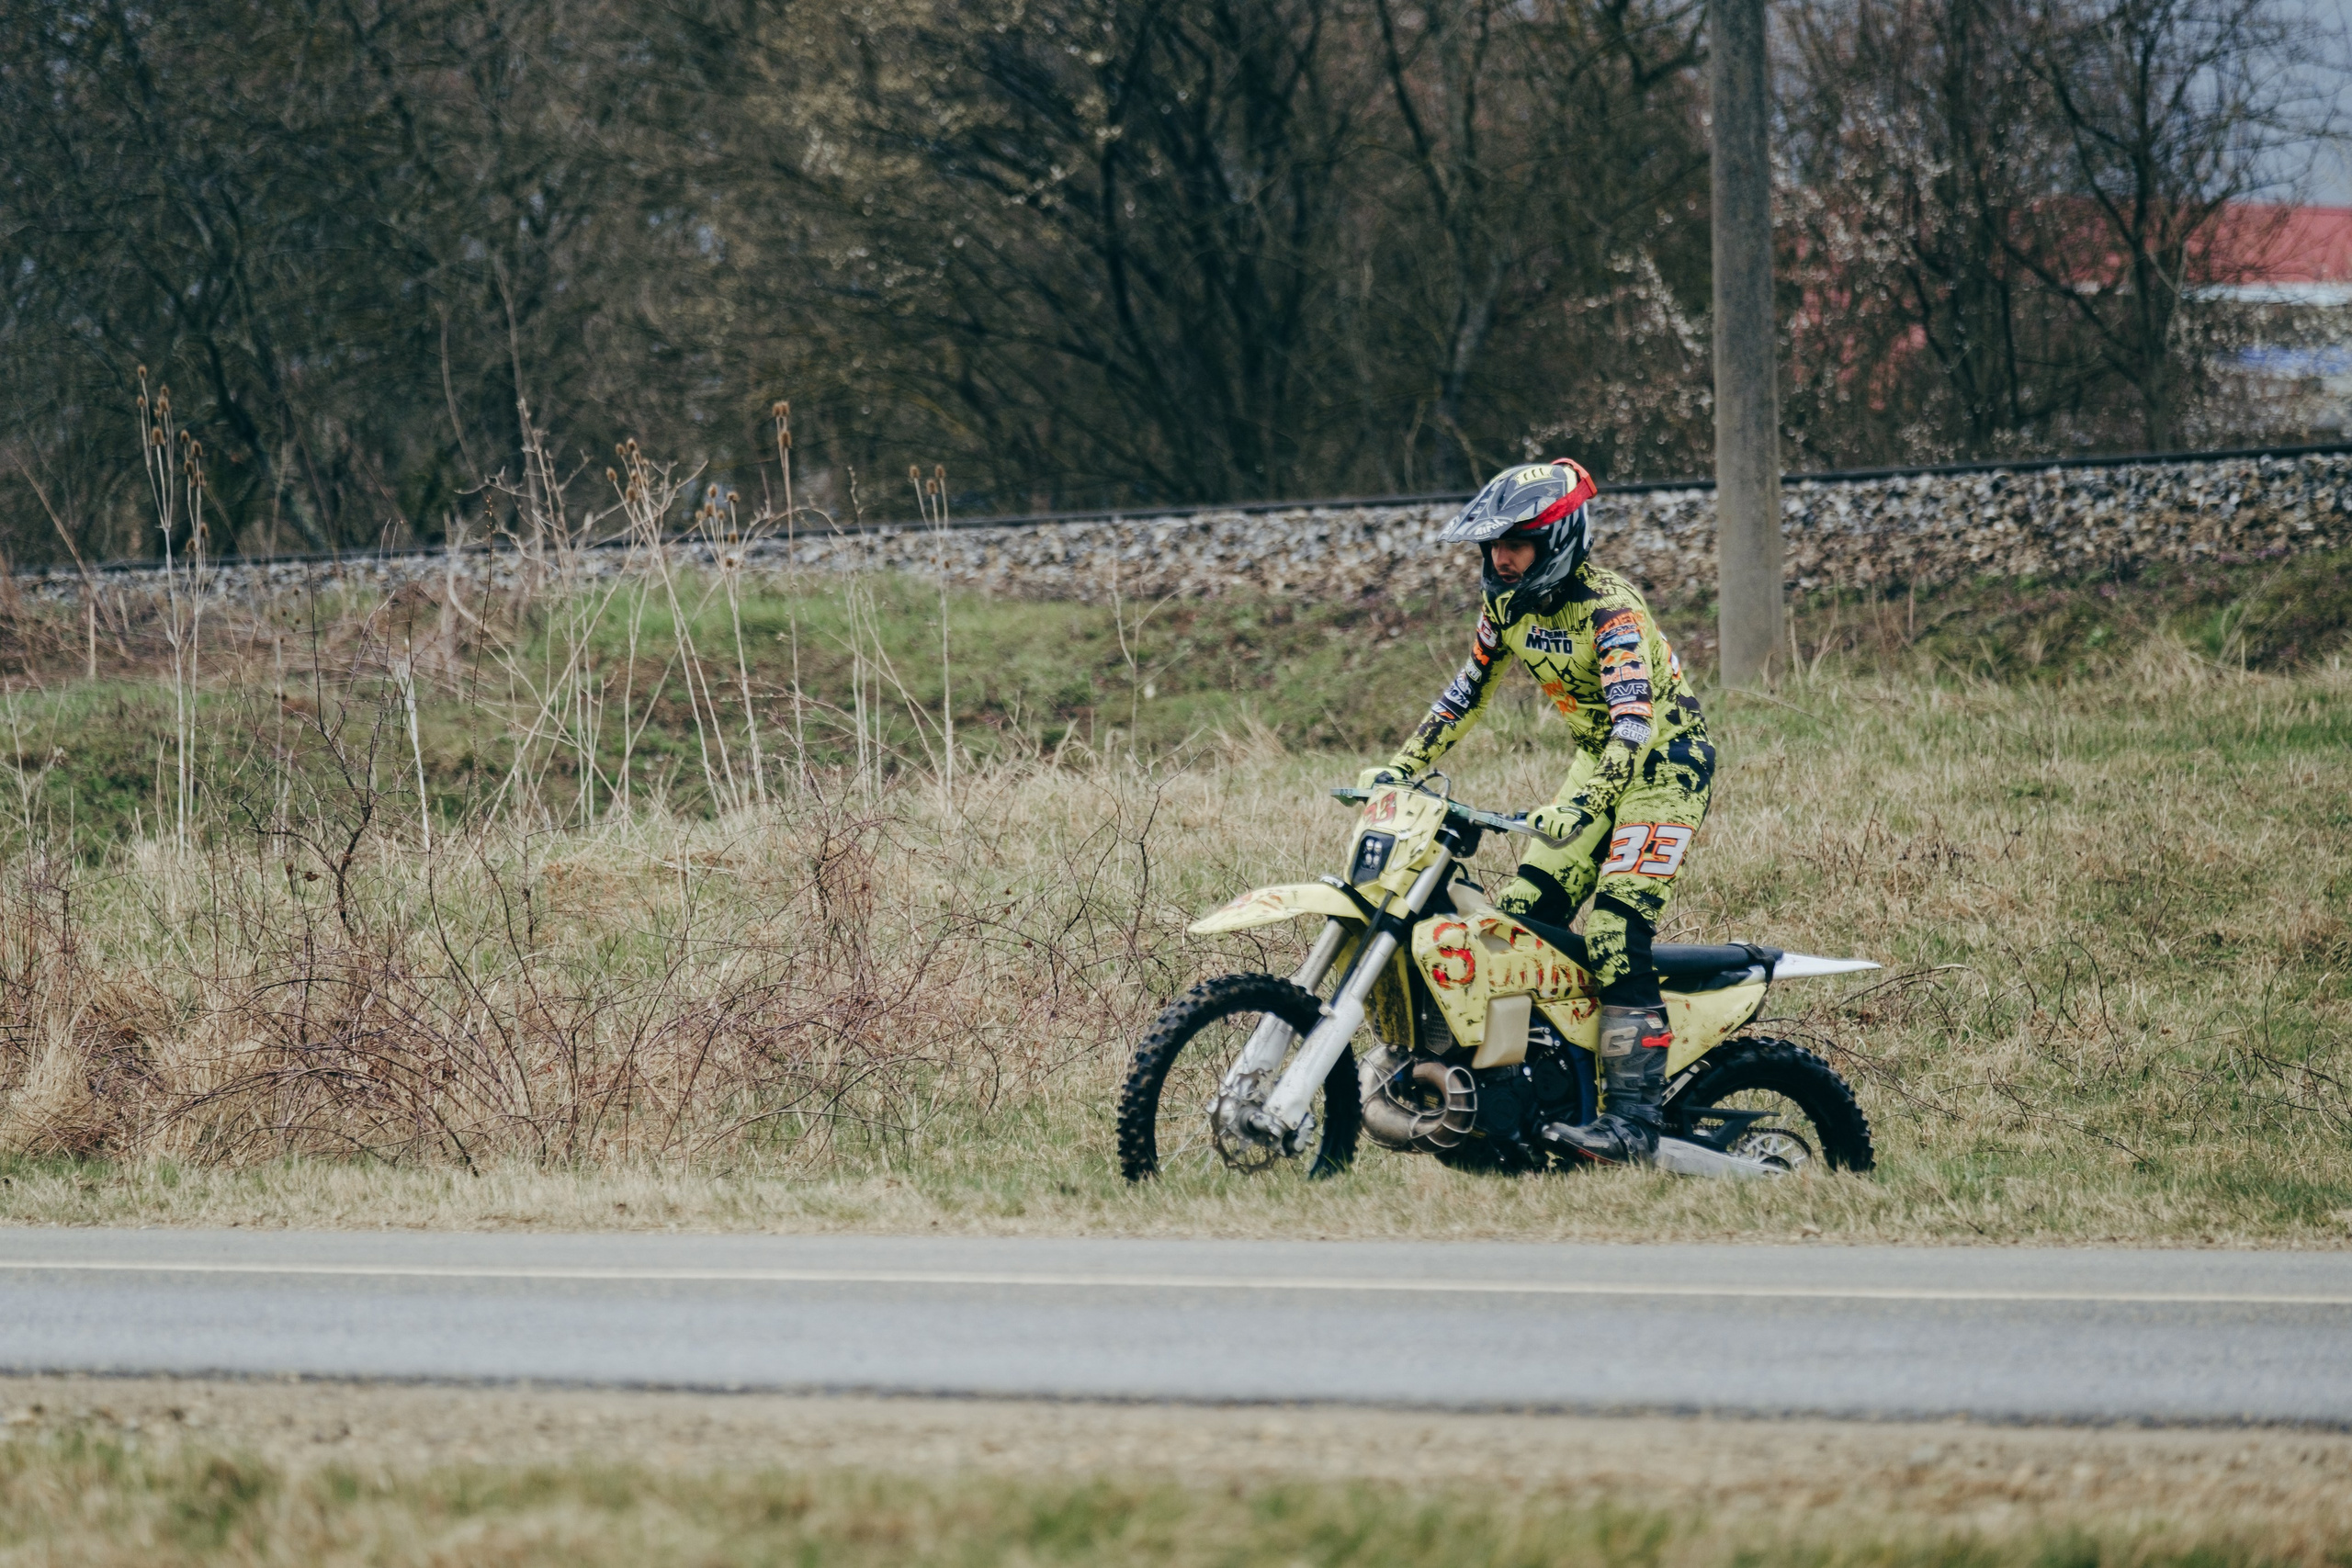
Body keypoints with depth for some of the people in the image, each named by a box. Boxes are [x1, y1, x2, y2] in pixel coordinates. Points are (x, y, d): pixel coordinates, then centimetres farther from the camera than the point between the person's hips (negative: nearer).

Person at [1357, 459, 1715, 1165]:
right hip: (1597, 761, 8)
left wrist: (1579, 808, -46)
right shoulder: (1508, 603, 0)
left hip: (1667, 762, -8)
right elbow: (1468, 690, 13)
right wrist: (1401, 765, 6)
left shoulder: (1607, 609, -26)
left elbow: (1636, 721, -35)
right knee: (1521, 911, -3)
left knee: (1614, 931, -20)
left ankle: (1633, 1117, -23)